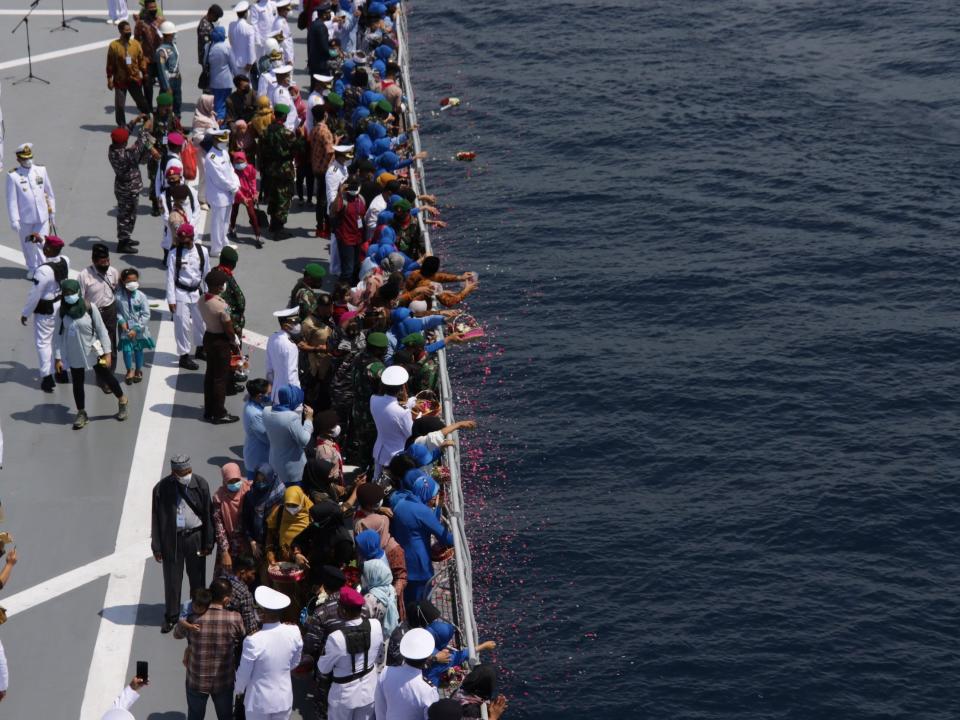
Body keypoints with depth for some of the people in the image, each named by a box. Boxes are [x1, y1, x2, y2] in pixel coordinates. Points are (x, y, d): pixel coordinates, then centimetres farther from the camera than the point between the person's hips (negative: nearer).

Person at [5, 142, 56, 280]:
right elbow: (12, 200, -8)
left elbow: (49, 192, 11)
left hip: (42, 217, 1)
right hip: (25, 218, -1)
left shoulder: (41, 170, 2)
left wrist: (51, 211, 13)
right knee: (28, 245, 13)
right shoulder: (13, 176, -8)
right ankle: (32, 269, 32)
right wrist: (14, 220, -11)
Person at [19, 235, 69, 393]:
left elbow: (34, 295, -23)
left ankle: (48, 378, 13)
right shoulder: (65, 261, -12)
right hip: (62, 304, 7)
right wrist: (40, 240, 19)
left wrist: (25, 313, -9)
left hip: (46, 309, -7)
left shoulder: (43, 271, -33)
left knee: (43, 342, 8)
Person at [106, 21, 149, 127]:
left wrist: (144, 74, 6)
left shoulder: (136, 44, 0)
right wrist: (109, 79, -5)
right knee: (119, 105, 6)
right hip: (120, 80, -2)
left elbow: (142, 60, 7)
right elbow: (110, 64, -5)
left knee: (141, 102, 6)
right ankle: (121, 125, 20)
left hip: (135, 79, 2)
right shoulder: (114, 46, -9)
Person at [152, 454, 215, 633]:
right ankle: (171, 617, 24)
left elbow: (208, 515, -1)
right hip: (171, 539, -1)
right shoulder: (161, 489, -10)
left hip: (194, 537, 1)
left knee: (197, 578, 12)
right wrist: (157, 547, -2)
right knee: (172, 579, 8)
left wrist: (208, 543, -1)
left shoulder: (201, 485, -8)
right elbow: (156, 519, -3)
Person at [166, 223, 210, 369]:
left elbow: (206, 274, 4)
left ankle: (201, 349, 40)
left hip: (197, 292, 4)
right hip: (181, 293, -4)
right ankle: (184, 356, 12)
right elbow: (170, 277, -11)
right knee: (182, 325, -1)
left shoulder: (202, 252, -7)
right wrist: (171, 299, -13)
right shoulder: (175, 254, -15)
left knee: (201, 321, 18)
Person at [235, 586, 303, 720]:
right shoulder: (293, 633, -14)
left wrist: (239, 689, 7)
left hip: (259, 700, -3)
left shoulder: (253, 641, -28)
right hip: (284, 698, 4)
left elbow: (244, 672, -14)